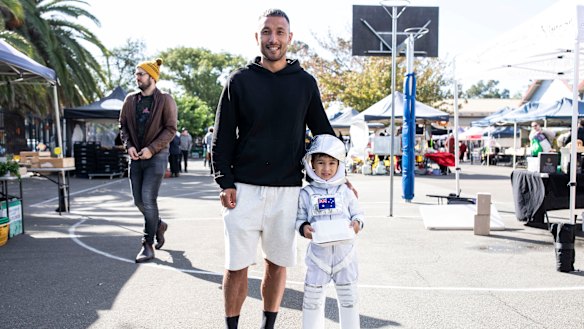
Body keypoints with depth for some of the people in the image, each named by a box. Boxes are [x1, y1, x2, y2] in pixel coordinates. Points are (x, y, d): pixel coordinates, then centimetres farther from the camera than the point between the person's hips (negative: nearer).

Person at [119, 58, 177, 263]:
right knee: (139, 201, 9)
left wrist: (151, 148, -17)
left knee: (148, 200, -10)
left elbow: (171, 129, -9)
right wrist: (129, 145, -4)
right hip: (136, 157, 6)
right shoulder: (130, 100, 10)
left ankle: (148, 245, 1)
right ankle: (159, 225, 35)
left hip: (156, 156, -5)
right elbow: (123, 125, 13)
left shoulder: (165, 100, -5)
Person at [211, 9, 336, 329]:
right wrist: (225, 182, -5)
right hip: (244, 189, -1)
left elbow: (323, 131, 12)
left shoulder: (305, 82, 6)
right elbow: (222, 137, 3)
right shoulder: (240, 80, 2)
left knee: (277, 263, 11)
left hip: (287, 190, 2)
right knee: (237, 266, 4)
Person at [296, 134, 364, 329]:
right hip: (319, 251, -1)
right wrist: (303, 227, -17)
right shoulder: (307, 193, -1)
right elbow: (300, 218, 4)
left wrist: (357, 222, -13)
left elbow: (358, 213, 8)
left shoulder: (345, 191, 1)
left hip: (344, 250, 1)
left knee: (348, 297, 13)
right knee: (313, 298, 7)